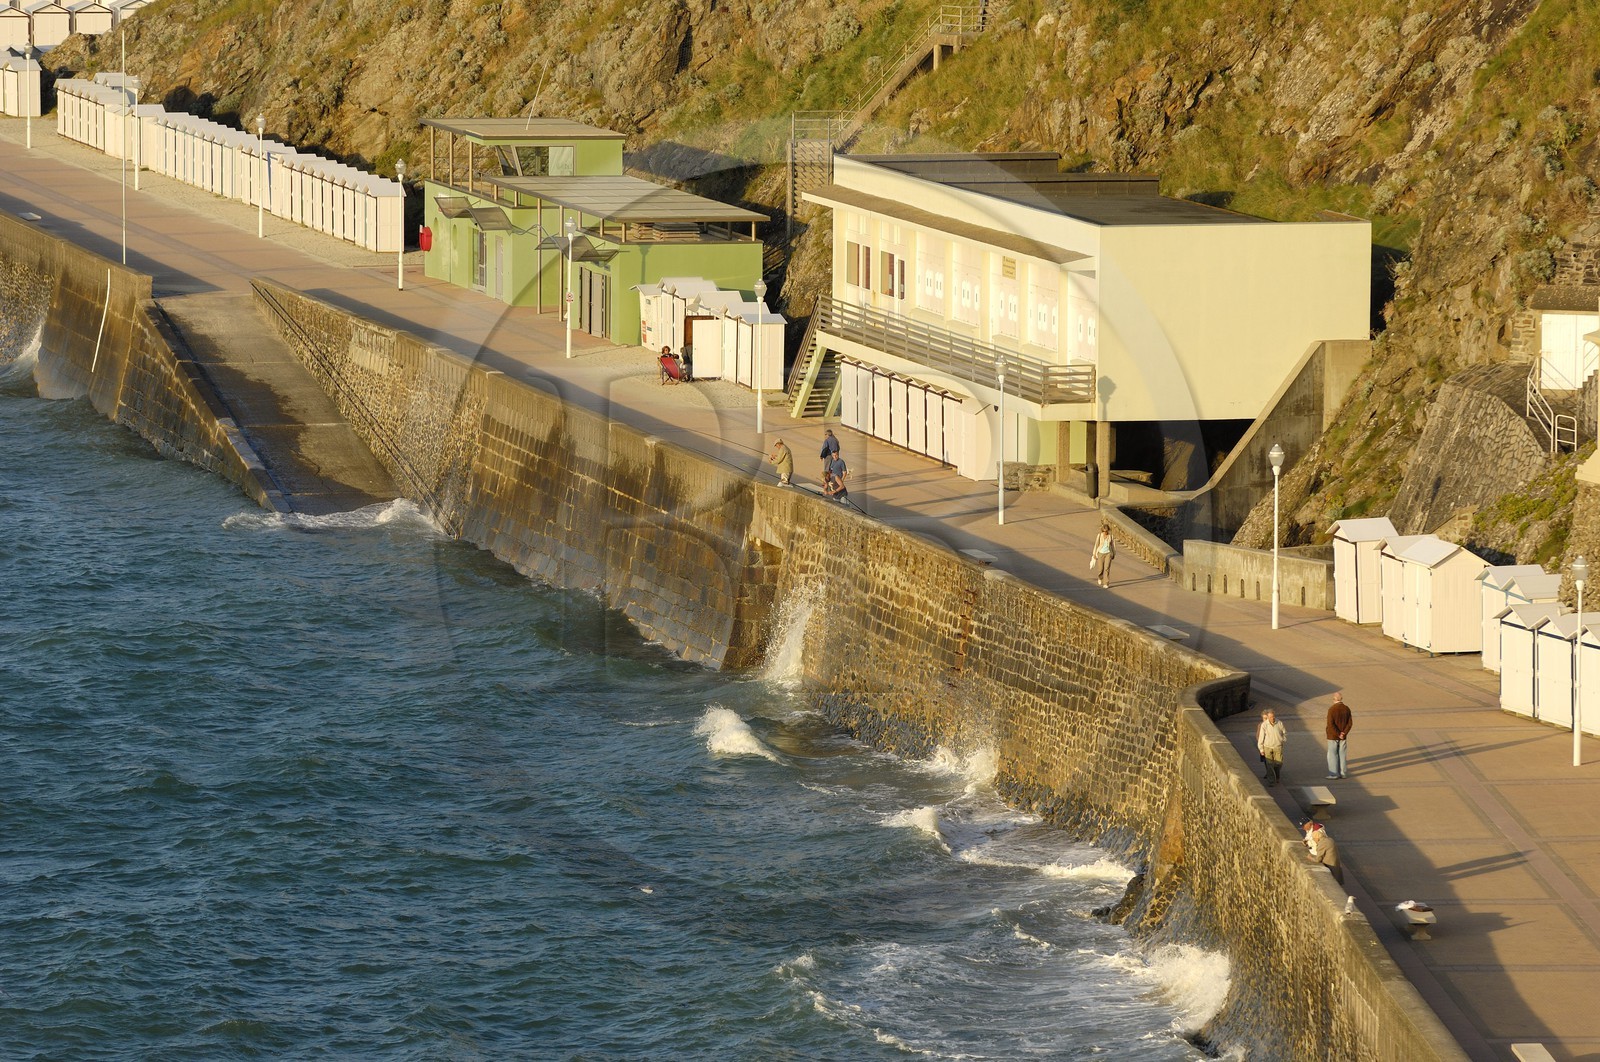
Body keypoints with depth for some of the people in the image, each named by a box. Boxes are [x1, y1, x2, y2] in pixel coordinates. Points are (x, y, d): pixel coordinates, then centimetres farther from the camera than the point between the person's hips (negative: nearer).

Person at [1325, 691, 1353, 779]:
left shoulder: (1331, 709, -16)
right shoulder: (1346, 708, 0)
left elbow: (1330, 724, -20)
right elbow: (1350, 723, -1)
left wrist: (1338, 734, -14)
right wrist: (1344, 733, -7)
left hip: (1333, 736, -5)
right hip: (1343, 736, 5)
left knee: (1332, 754, 1)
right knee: (1341, 754, 11)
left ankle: (1334, 774, 1)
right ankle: (1343, 773, 13)